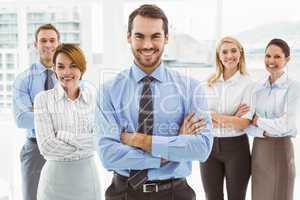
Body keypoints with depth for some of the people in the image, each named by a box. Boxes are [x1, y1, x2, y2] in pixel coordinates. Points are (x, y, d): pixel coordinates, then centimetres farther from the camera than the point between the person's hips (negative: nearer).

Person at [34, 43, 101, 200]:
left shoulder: (93, 97, 0)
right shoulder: (43, 99, -5)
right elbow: (46, 146, -14)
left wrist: (64, 136, -16)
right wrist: (86, 142, -12)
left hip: (88, 175, 2)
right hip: (55, 177, -1)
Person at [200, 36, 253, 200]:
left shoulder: (247, 84, -5)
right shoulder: (209, 83, 3)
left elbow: (245, 122, -13)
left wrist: (213, 116, -20)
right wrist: (231, 119, -14)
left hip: (236, 147, -2)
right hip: (209, 146, 3)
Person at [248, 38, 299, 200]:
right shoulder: (257, 89, 6)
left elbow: (286, 125, -18)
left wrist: (258, 121, -10)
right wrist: (262, 132, -16)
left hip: (280, 149, -5)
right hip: (258, 149, 5)